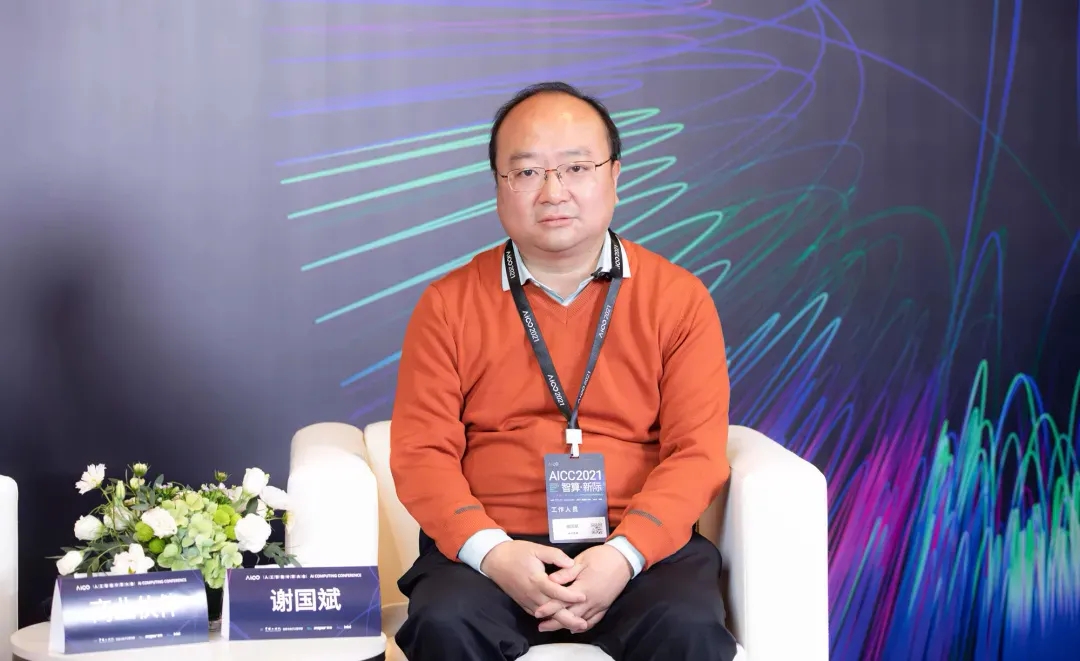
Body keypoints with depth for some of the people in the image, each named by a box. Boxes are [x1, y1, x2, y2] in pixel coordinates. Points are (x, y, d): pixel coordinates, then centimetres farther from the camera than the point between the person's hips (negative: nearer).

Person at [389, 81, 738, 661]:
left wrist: (623, 554, -16)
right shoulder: (448, 304, 8)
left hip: (641, 544, 0)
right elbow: (421, 451, 2)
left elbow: (697, 451, 0)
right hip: (493, 547, 0)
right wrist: (491, 551, -16)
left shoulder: (679, 298, 7)